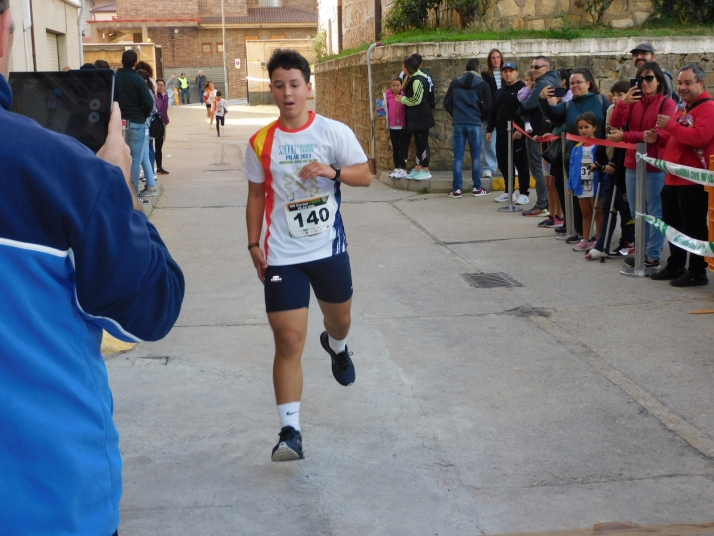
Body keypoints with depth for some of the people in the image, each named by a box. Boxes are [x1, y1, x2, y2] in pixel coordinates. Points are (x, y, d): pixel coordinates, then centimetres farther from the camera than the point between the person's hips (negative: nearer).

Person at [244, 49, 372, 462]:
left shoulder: (335, 132, -6)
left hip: (329, 249, 1)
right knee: (289, 341, -8)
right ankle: (290, 430, -5)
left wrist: (333, 171, -22)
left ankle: (337, 347, 63)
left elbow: (365, 176, -3)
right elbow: (257, 195, 7)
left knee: (340, 318, 23)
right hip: (282, 256, -1)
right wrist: (254, 245, 2)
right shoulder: (260, 143, -1)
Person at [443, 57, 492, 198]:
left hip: (458, 123, 2)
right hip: (475, 124, -2)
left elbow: (447, 102, 8)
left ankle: (456, 189, 0)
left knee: (458, 156, 2)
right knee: (476, 156, 5)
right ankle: (477, 188, 7)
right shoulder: (483, 85, -1)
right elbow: (487, 106, -3)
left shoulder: (455, 83, 8)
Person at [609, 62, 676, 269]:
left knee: (655, 212, -1)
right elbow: (615, 124, -2)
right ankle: (643, 250, 24)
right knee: (636, 212, 13)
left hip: (655, 166, -6)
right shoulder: (634, 102, 10)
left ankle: (653, 255, 5)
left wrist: (625, 136, -17)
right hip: (632, 164, 6)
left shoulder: (667, 103, -6)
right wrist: (623, 103, -19)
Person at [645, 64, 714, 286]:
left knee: (694, 228, -4)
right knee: (673, 225, 16)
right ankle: (675, 266, 27)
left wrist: (671, 125, -22)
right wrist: (658, 137, 10)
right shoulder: (684, 108, 20)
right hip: (674, 178, 10)